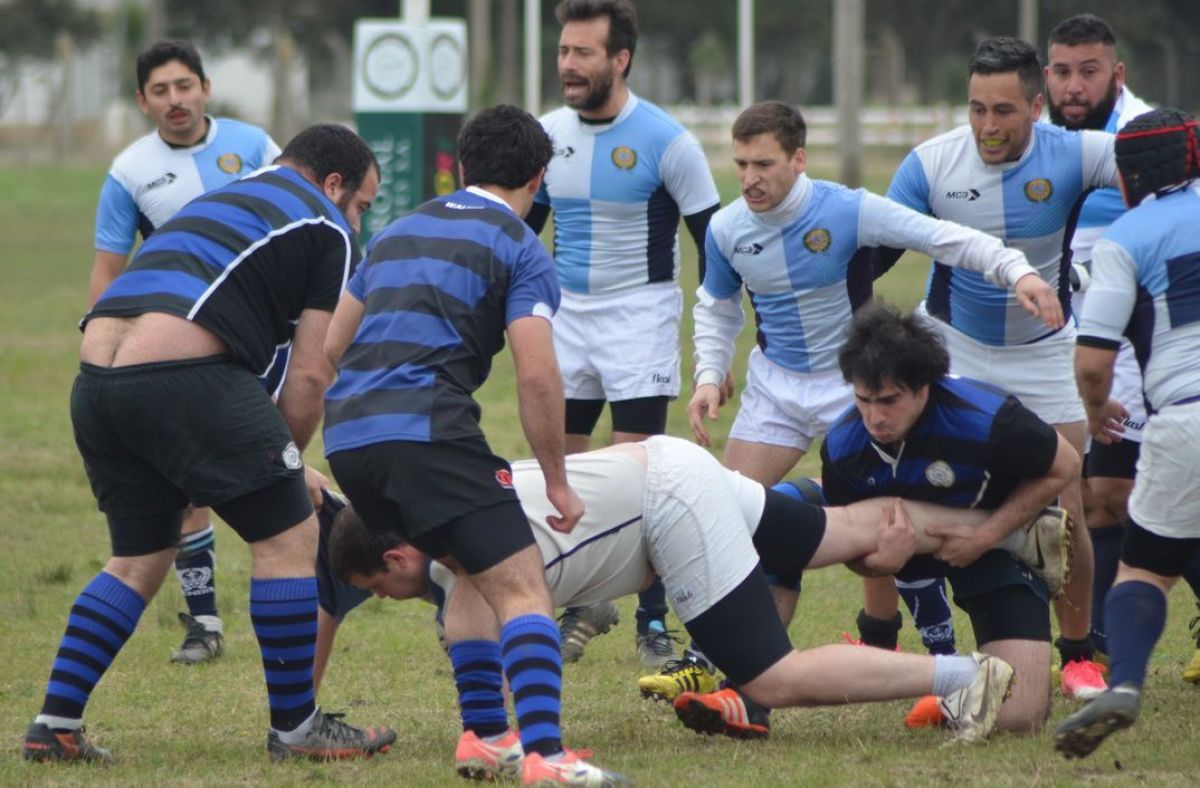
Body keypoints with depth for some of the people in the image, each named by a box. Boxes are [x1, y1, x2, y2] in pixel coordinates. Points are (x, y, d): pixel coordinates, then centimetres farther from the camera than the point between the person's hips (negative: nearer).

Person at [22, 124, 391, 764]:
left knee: (139, 560, 21)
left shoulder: (218, 202, 34)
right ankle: (294, 729, 8)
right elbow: (309, 373, 3)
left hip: (96, 373, 8)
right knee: (289, 537, 3)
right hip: (182, 373, -8)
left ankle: (54, 726, 16)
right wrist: (284, 459, 17)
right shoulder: (327, 230, 10)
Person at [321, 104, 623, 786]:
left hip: (348, 432, 7)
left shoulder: (399, 232, 25)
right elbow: (537, 376, -6)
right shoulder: (520, 248, 4)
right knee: (523, 588, -10)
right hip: (430, 432, -7)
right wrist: (558, 483, 3)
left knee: (470, 572, 24)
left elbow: (332, 345, 28)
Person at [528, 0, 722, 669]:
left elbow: (714, 242, -8)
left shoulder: (665, 141, -13)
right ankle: (585, 604, 21)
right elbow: (521, 227, 15)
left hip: (640, 317, -5)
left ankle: (654, 622, -1)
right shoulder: (549, 135, 3)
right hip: (569, 314, 5)